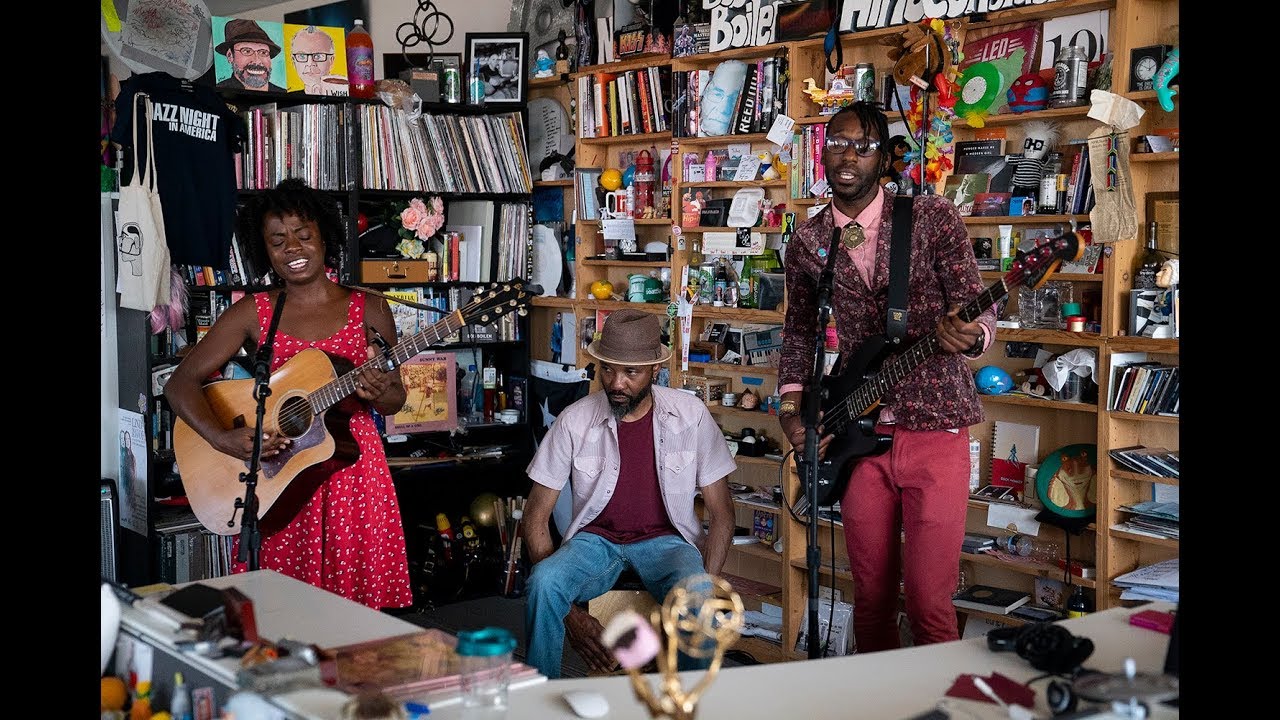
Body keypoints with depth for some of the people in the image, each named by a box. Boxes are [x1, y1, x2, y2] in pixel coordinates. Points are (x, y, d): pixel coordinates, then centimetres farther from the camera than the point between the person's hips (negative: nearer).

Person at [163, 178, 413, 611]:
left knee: (361, 598, 1)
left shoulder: (368, 311, 3)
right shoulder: (253, 313, 1)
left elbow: (395, 398, 8)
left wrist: (377, 394, -16)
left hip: (351, 465, 1)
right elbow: (181, 382, -3)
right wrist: (223, 439, -19)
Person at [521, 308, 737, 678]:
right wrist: (566, 610, -14)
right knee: (542, 582, -31)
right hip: (595, 539, 1)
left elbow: (721, 513, 0)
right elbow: (536, 517, -3)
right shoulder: (575, 421, -7)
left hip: (665, 540, 0)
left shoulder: (690, 415, -6)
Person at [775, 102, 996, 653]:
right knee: (871, 597, 10)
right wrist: (790, 409, 5)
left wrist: (967, 335, -29)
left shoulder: (932, 218, -4)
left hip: (934, 428, -3)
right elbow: (799, 330, 18)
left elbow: (980, 313, -5)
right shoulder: (807, 241, 7)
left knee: (929, 602, -5)